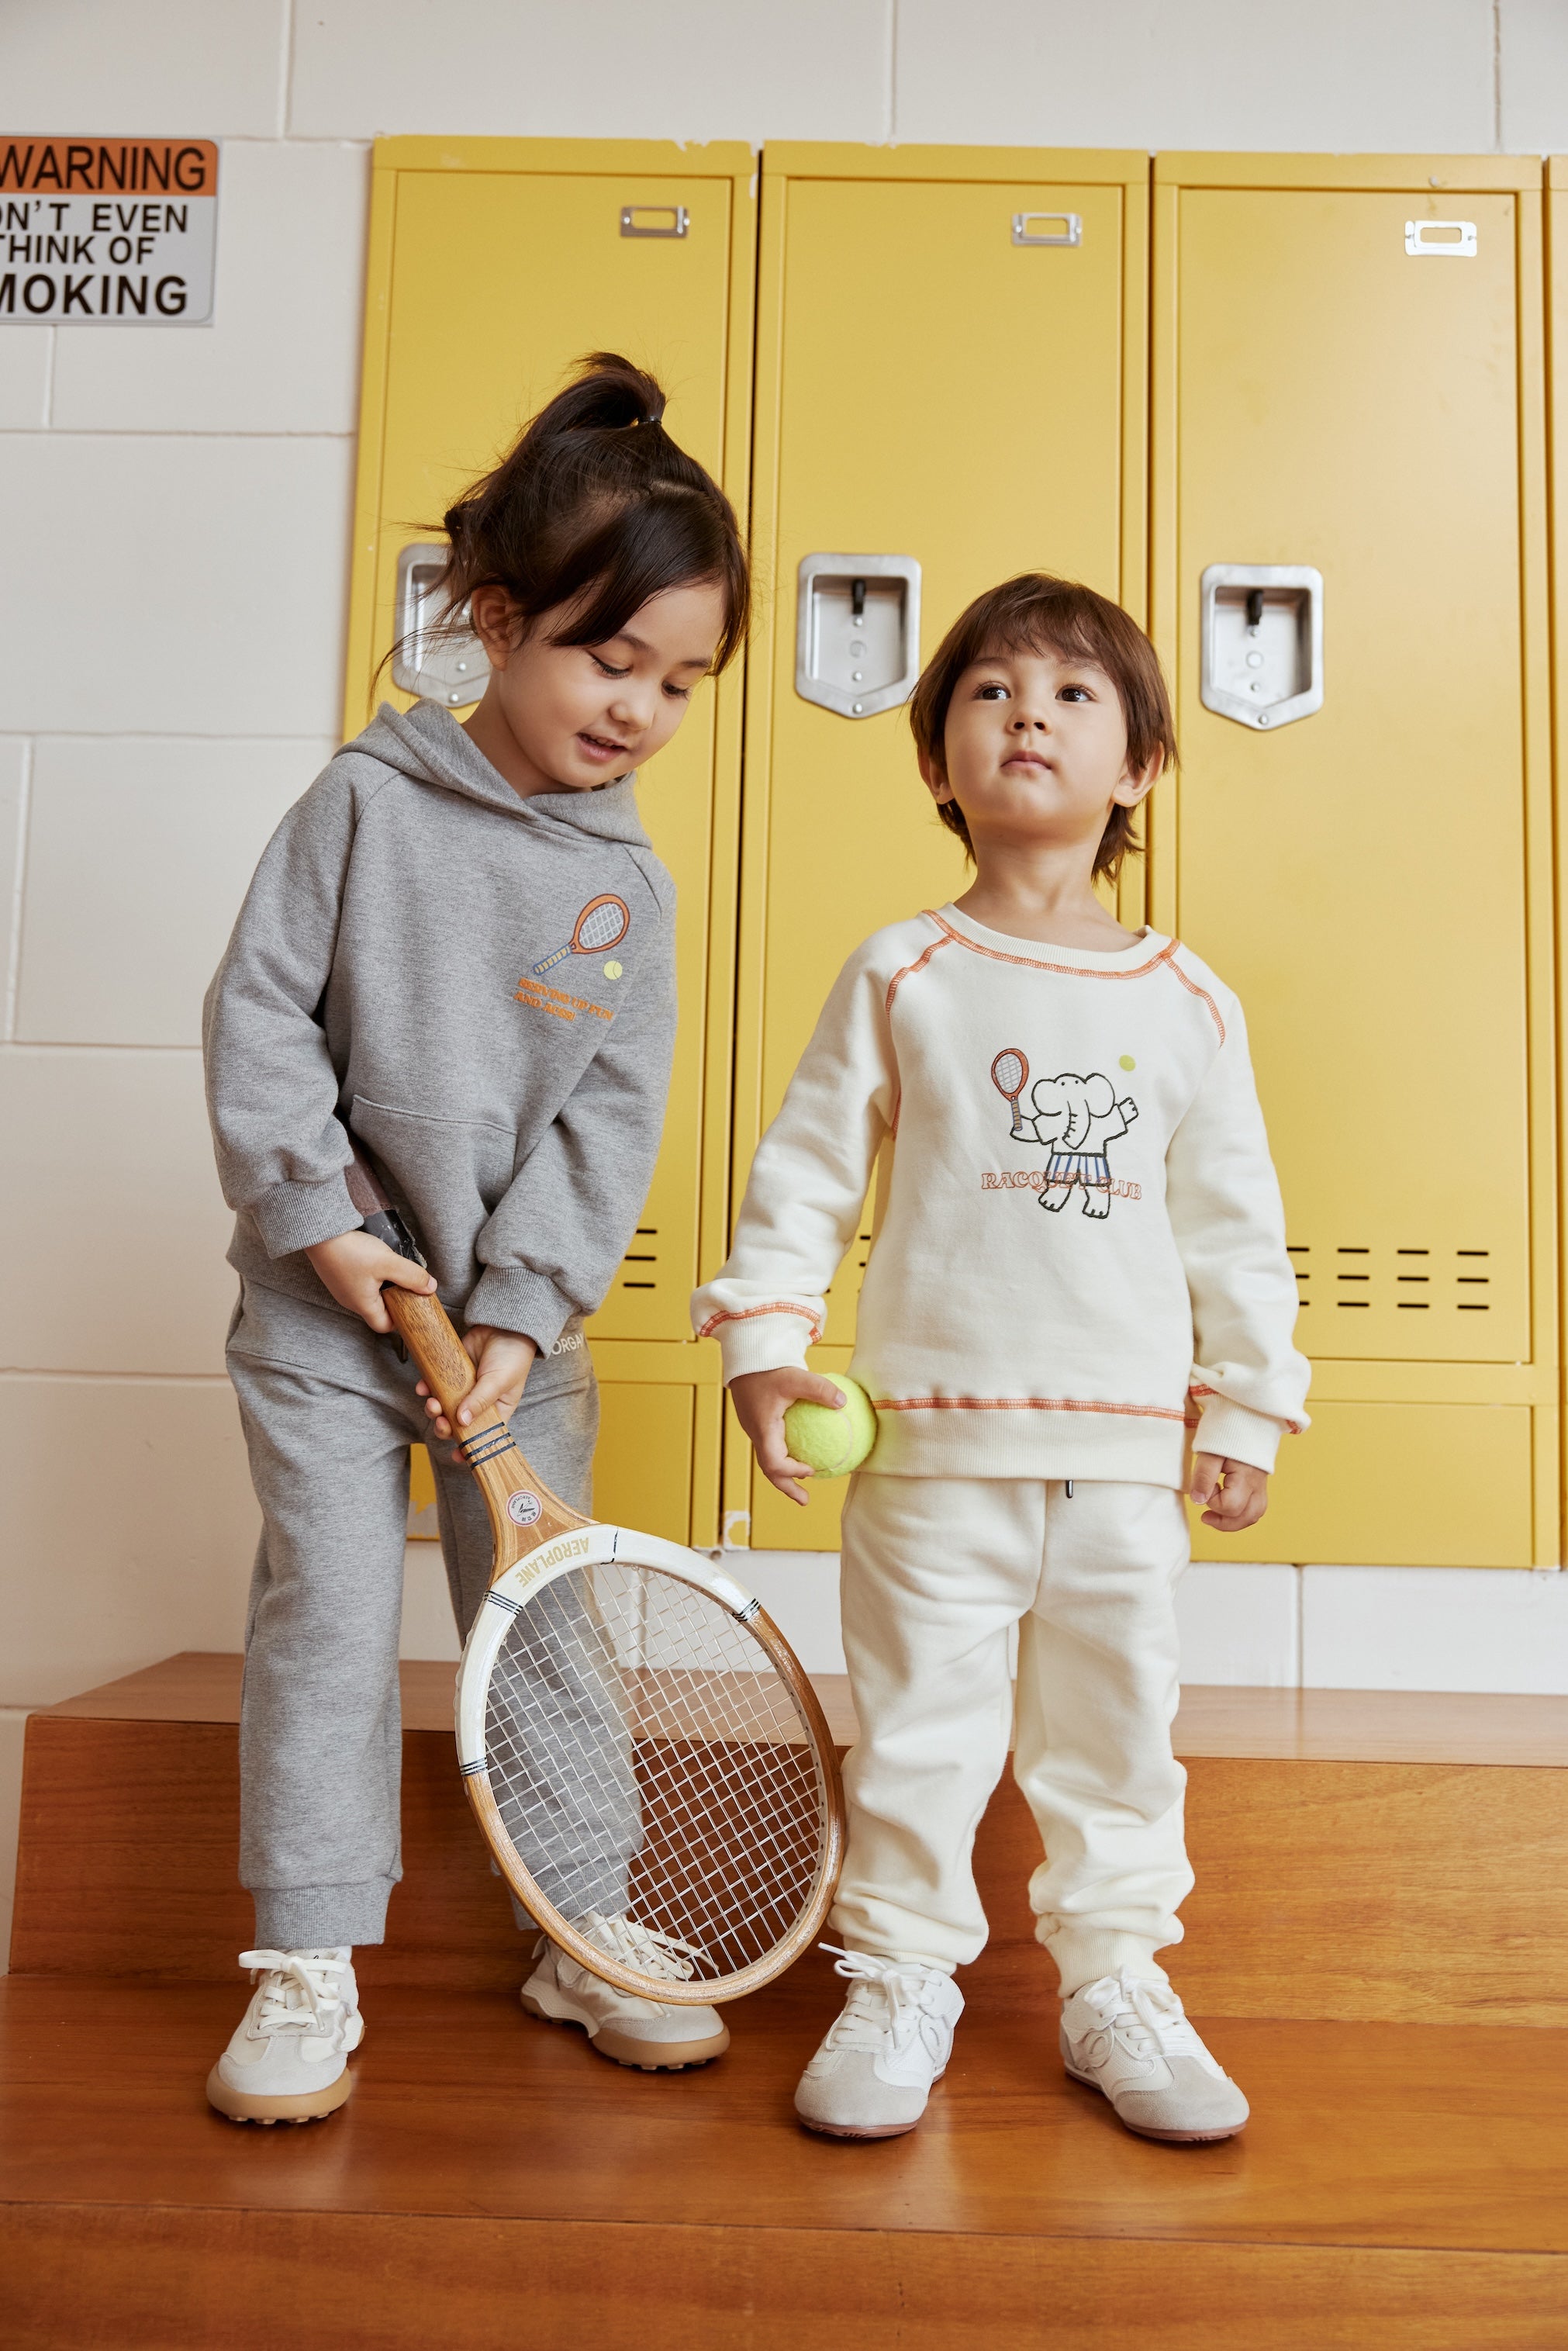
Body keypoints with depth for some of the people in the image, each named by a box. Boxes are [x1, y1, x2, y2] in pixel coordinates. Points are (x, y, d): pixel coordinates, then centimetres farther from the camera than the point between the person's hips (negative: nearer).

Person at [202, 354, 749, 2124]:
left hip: (519, 1320, 3)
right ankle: (306, 1970, 15)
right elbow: (258, 1012, -5)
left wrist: (523, 1306, -10)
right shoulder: (366, 804, -4)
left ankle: (585, 1937, 24)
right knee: (329, 1614, 1)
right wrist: (320, 1213, -13)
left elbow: (611, 1120, -1)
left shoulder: (631, 885, 3)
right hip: (327, 1309, -2)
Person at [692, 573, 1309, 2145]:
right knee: (918, 1723, 7)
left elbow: (1235, 1225, 9)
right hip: (935, 1442, -2)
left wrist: (1245, 1410, 8)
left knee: (1116, 1726, 13)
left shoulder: (1189, 1004, 5)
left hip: (1130, 1452, 2)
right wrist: (764, 1337, -6)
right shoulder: (899, 977, 0)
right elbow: (803, 1169, 1)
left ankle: (1115, 1981, 31)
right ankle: (901, 1979, 26)